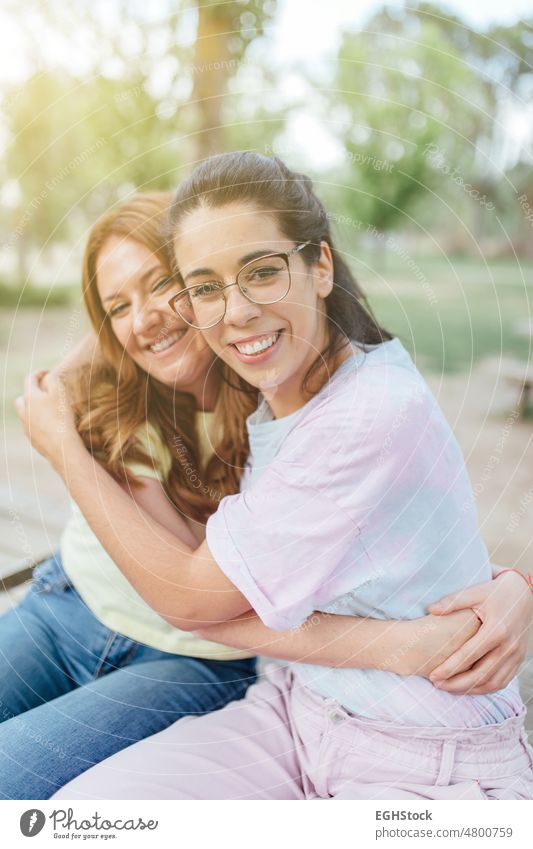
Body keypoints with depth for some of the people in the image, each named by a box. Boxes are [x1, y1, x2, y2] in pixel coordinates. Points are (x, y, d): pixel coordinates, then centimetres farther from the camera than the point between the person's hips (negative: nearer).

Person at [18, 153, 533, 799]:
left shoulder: (377, 413, -26)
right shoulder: (272, 396, 0)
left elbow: (190, 599, -17)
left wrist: (62, 447, -8)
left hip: (433, 767, -5)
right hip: (298, 708, 6)